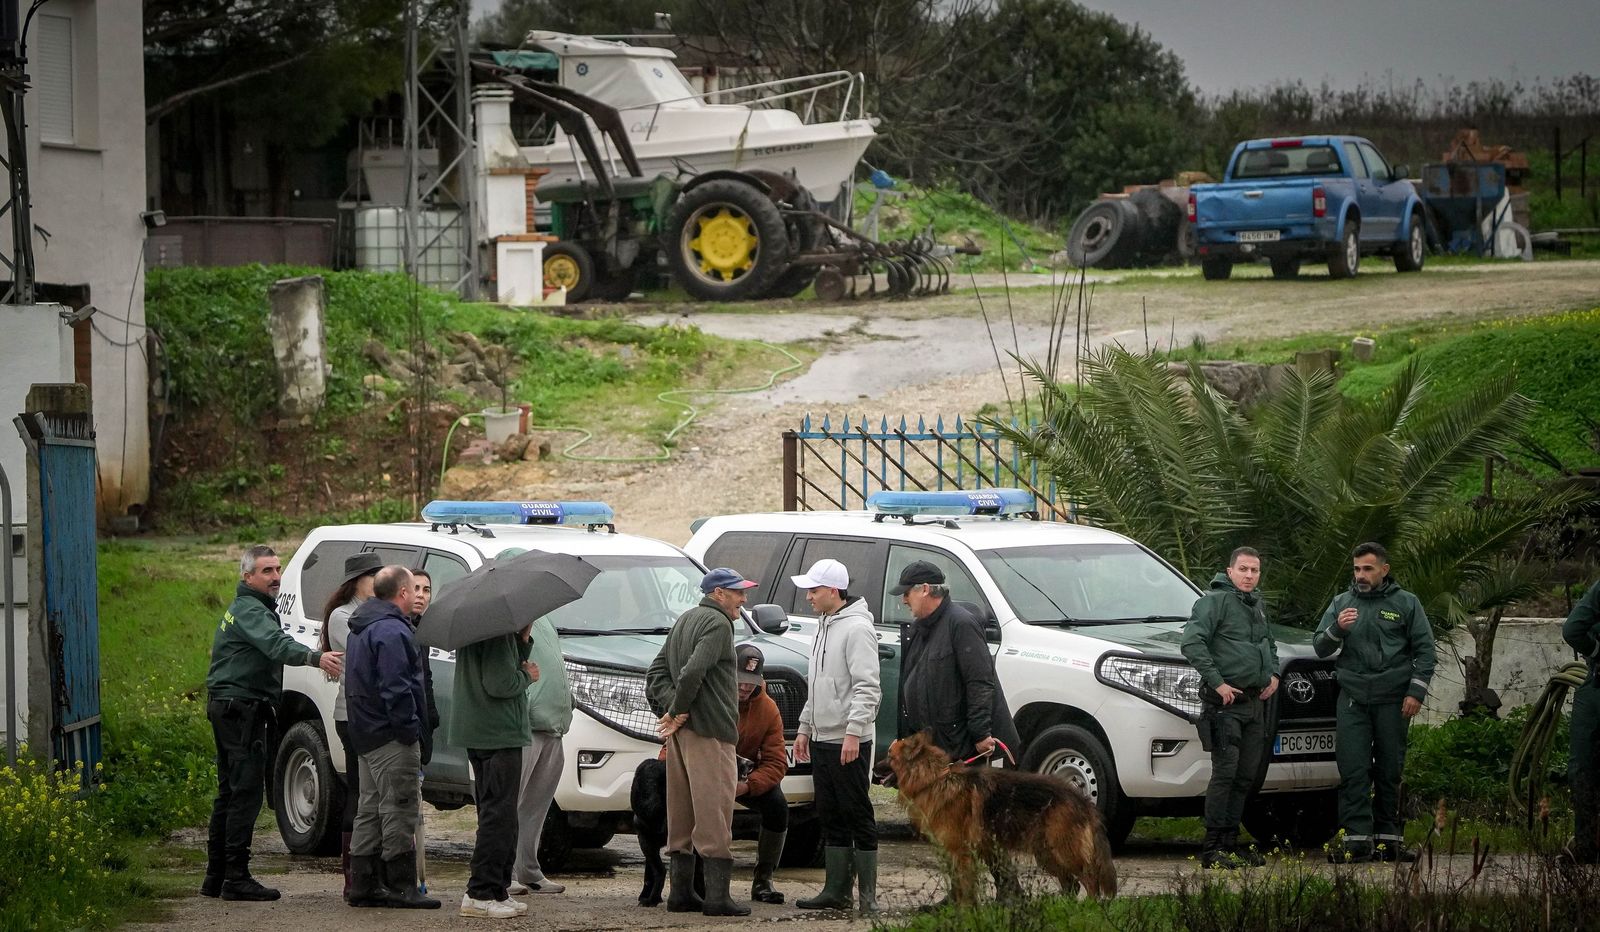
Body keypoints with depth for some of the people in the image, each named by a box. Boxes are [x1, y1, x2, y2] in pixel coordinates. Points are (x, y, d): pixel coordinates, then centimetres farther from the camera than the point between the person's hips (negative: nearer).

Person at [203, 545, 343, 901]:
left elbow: (272, 646, 26)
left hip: (227, 707, 11)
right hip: (241, 707, -11)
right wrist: (315, 657, -49)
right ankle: (236, 877, -13)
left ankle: (216, 875, 18)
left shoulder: (245, 608, 20)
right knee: (247, 791, -12)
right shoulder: (249, 610, -15)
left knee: (230, 792, 14)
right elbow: (277, 644, -34)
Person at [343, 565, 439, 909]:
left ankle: (363, 886, 16)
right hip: (392, 738, -11)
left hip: (366, 735, 11)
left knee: (371, 810, 13)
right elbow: (395, 687, -22)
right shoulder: (391, 631, -16)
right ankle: (402, 887, -9)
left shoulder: (363, 629, 18)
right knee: (399, 809, -8)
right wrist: (409, 729, -18)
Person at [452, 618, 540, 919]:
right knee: (499, 814, -8)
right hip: (498, 733, -10)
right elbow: (499, 684, -22)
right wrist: (527, 676, -4)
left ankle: (496, 891, 19)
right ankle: (482, 894, -9)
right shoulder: (496, 631, -16)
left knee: (497, 813, 15)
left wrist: (524, 639, 4)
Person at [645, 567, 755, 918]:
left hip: (682, 730, 9)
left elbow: (656, 673, 16)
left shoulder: (685, 620, 19)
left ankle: (680, 891, 14)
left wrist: (672, 708, 2)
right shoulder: (717, 623, -10)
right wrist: (678, 711, -10)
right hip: (708, 730, -9)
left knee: (682, 814, 12)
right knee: (714, 812, -9)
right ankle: (718, 896, -13)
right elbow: (694, 671, -23)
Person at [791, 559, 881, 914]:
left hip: (848, 742, -10)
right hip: (822, 739, 10)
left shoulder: (857, 628, -13)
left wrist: (854, 732, -25)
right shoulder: (825, 627, 17)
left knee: (858, 816, -6)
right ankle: (836, 891, 15)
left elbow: (867, 687, -19)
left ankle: (868, 895, -5)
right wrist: (805, 727, 22)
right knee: (831, 818, 11)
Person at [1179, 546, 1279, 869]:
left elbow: (1269, 643, 35)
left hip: (1255, 702, 8)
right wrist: (1217, 682, -19)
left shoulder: (1256, 606, 19)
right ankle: (1213, 848, -12)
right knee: (1225, 773, -13)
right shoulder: (1213, 601, -7)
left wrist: (1274, 674, 16)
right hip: (1226, 700, -8)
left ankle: (1231, 842, 15)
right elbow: (1191, 643, -17)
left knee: (1247, 775, 9)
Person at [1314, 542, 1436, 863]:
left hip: (1392, 700, -1)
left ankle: (1388, 837, 9)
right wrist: (1337, 629, -10)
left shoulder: (1406, 603, 6)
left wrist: (1416, 692, -5)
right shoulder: (1341, 603, 13)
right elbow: (1319, 647, 11)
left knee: (1389, 770, 3)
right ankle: (1358, 838, -10)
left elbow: (1425, 651, 4)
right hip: (1353, 699, 1)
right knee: (1353, 770, -8)